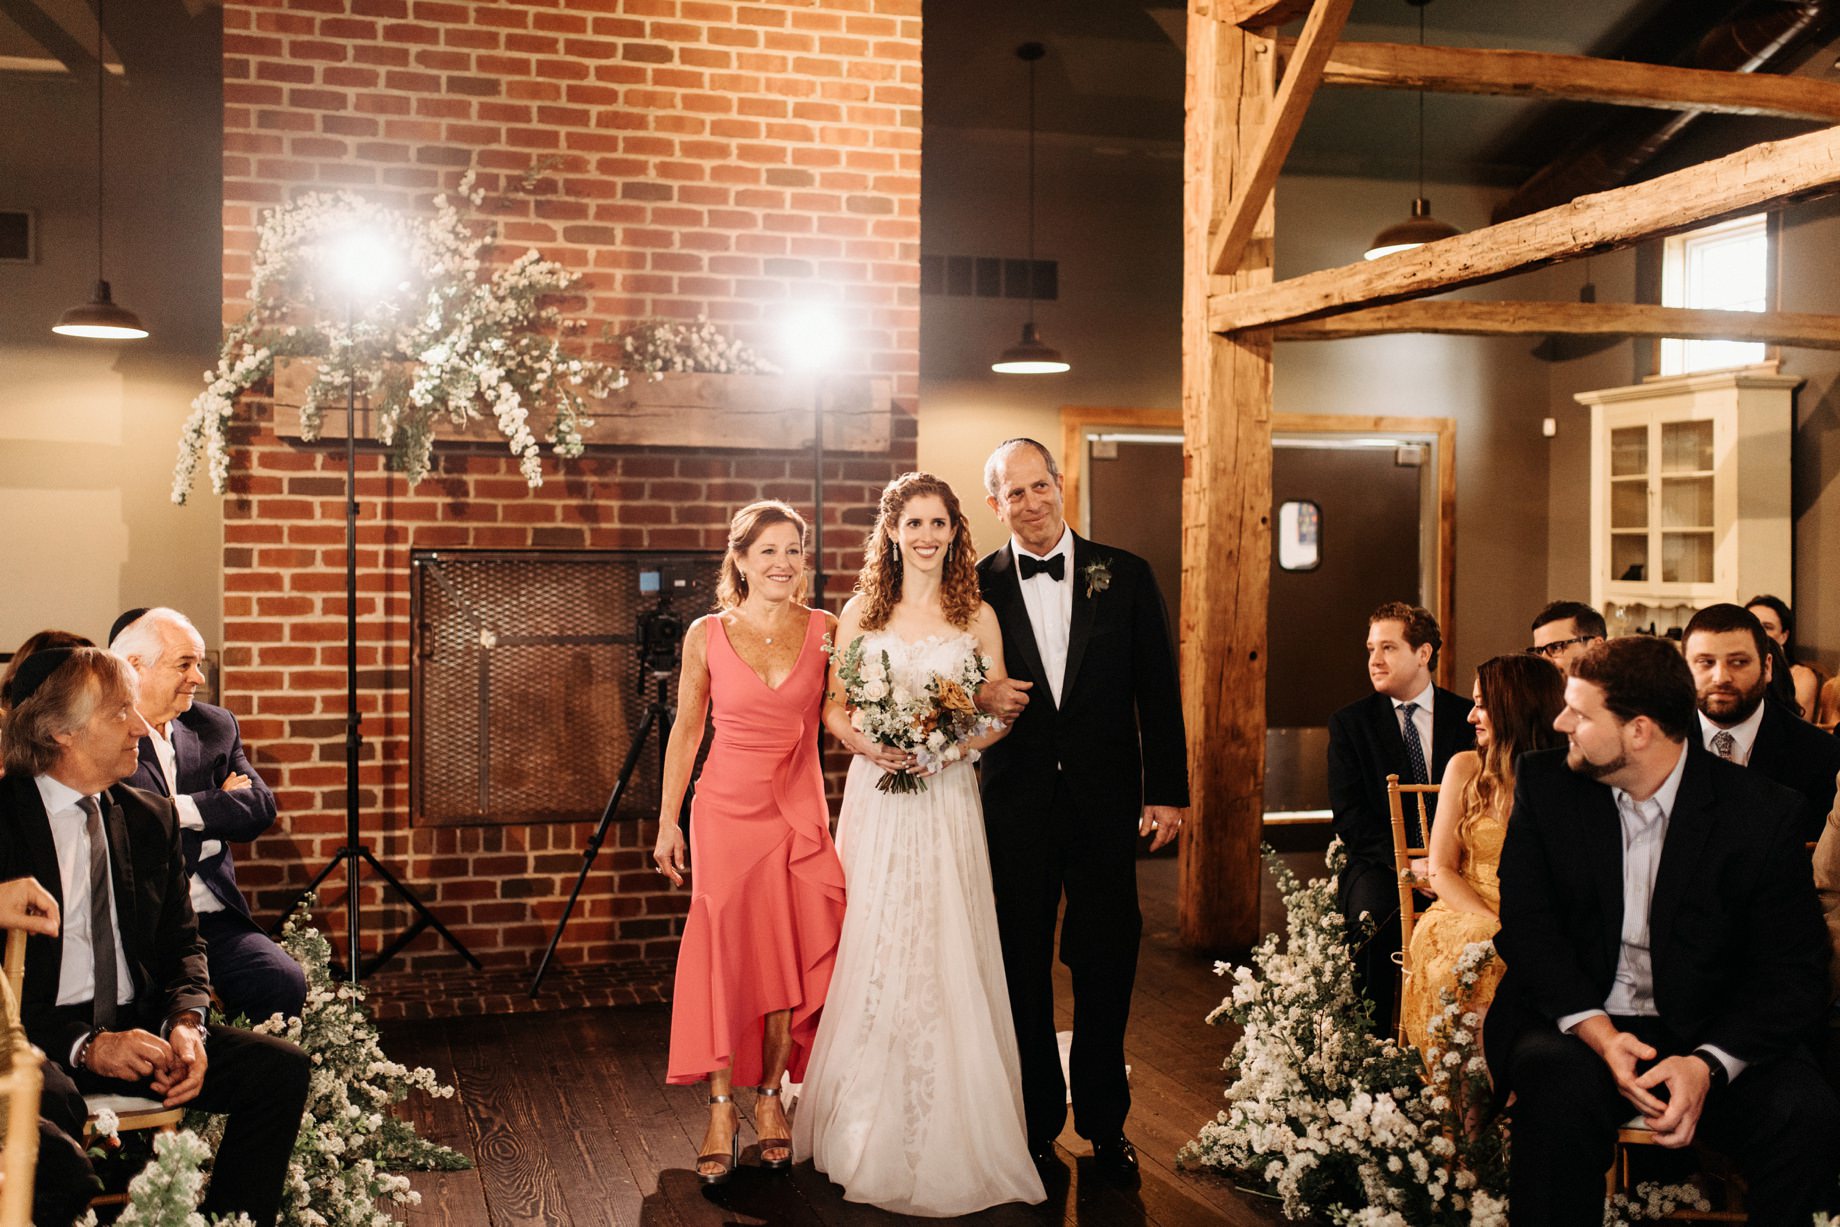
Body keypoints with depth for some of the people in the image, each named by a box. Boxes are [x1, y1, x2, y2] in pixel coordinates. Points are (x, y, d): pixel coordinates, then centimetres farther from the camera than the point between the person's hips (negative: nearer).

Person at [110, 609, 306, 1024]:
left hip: (214, 916, 4)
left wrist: (184, 809, -10)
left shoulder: (214, 726, 16)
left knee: (284, 982, -19)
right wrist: (220, 804, -5)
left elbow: (260, 807, 4)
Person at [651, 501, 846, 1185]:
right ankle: (722, 1111, 6)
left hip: (799, 812, 1)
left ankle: (770, 1099, 20)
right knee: (724, 954, -1)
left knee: (789, 956, 4)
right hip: (726, 808, -1)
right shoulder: (707, 635, -1)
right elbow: (686, 730, 5)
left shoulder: (825, 631, 0)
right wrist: (668, 821, 3)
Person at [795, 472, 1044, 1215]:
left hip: (947, 799, 0)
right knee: (872, 952, 0)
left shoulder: (978, 617, 6)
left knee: (946, 954, 0)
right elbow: (833, 707, 6)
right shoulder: (861, 612, 6)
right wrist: (870, 746, -12)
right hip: (876, 797, 0)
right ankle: (870, 1133, 14)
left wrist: (954, 744, -12)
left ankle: (949, 1139, 12)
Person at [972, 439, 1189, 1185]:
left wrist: (1167, 791, -1)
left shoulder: (1125, 575, 2)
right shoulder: (978, 585, 1)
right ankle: (1037, 1124, 22)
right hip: (1015, 806, 0)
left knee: (1106, 963, 8)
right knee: (1023, 965, 8)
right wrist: (981, 697, -14)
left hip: (1105, 801, 0)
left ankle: (1105, 1125, 24)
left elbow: (1158, 690, 3)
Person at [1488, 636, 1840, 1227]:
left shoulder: (1764, 812, -7)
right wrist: (1596, 1031, -20)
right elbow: (1524, 923, -3)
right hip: (1576, 1018, 0)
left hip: (1709, 1033, 1)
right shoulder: (1545, 784, -1)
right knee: (1561, 1093, -34)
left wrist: (1708, 1064, -23)